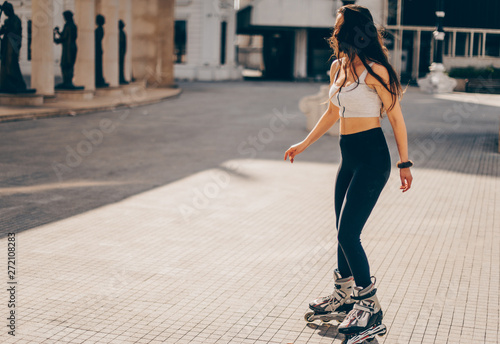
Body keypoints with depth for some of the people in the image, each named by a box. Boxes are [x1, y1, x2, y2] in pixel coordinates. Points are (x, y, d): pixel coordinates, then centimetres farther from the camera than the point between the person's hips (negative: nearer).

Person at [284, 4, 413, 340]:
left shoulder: (373, 69, -14)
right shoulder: (338, 67, 10)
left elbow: (396, 116, -9)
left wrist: (404, 163, -7)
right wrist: (303, 144, 26)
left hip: (372, 157, -8)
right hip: (349, 157, 8)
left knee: (348, 233, -9)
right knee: (344, 233, 16)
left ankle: (370, 305, 5)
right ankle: (345, 293, 34)